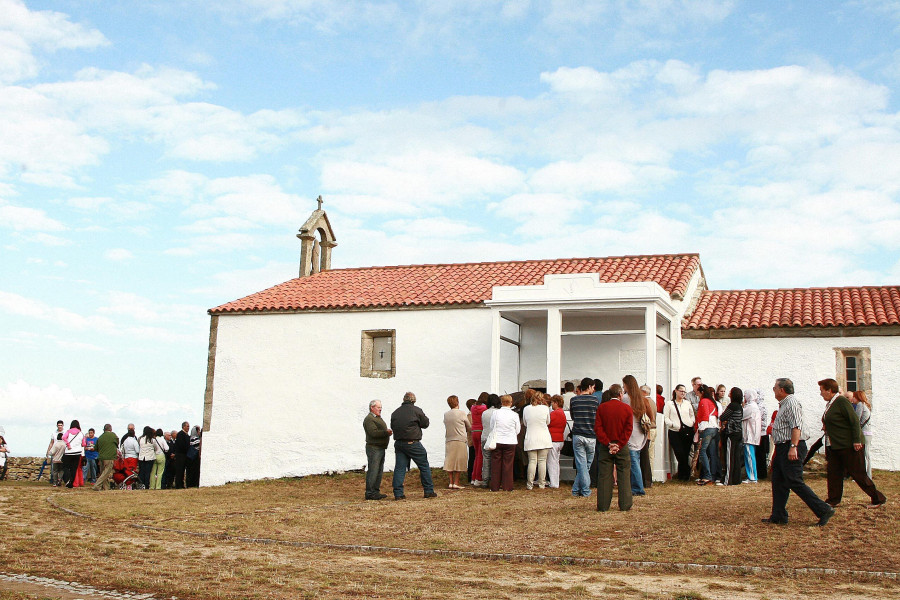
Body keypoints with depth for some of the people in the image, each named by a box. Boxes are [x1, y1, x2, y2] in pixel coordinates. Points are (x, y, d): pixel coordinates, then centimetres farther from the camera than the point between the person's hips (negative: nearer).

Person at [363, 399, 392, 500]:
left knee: (379, 471, 11)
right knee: (373, 471, -10)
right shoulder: (369, 419, -11)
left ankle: (376, 491, 15)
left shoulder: (378, 418, 22)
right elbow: (374, 433, -22)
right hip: (373, 447, -10)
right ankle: (369, 493, -9)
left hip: (381, 448, 10)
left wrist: (388, 432, 9)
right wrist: (386, 432, -26)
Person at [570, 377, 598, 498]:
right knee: (587, 464, 8)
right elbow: (598, 418, 8)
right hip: (591, 436, -1)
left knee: (581, 464, 2)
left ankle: (579, 490, 1)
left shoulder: (574, 400, 3)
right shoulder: (595, 400, -2)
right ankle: (582, 490, 10)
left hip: (577, 435, 1)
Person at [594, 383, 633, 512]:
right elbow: (628, 429, -8)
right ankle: (625, 505, 7)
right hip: (622, 447, -1)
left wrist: (608, 443, -8)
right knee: (624, 476, 7)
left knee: (604, 476, 4)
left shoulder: (601, 407, 0)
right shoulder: (627, 408, -2)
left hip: (605, 447, 1)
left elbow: (597, 428, -6)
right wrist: (619, 445, -9)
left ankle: (603, 506, 4)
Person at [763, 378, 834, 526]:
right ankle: (778, 516, 15)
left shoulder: (792, 403, -13)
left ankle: (823, 510, -8)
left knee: (795, 482, -11)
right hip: (782, 448, 11)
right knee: (778, 482, 10)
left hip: (791, 449, -11)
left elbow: (796, 426, -23)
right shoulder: (783, 404, 20)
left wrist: (793, 447, -30)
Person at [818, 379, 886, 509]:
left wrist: (856, 441, -21)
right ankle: (833, 499, 16)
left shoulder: (842, 401, -16)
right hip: (834, 447, 9)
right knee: (833, 472, 8)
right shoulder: (829, 404, 11)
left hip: (849, 445, -9)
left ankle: (877, 498, 10)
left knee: (857, 473, -2)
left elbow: (855, 421, -19)